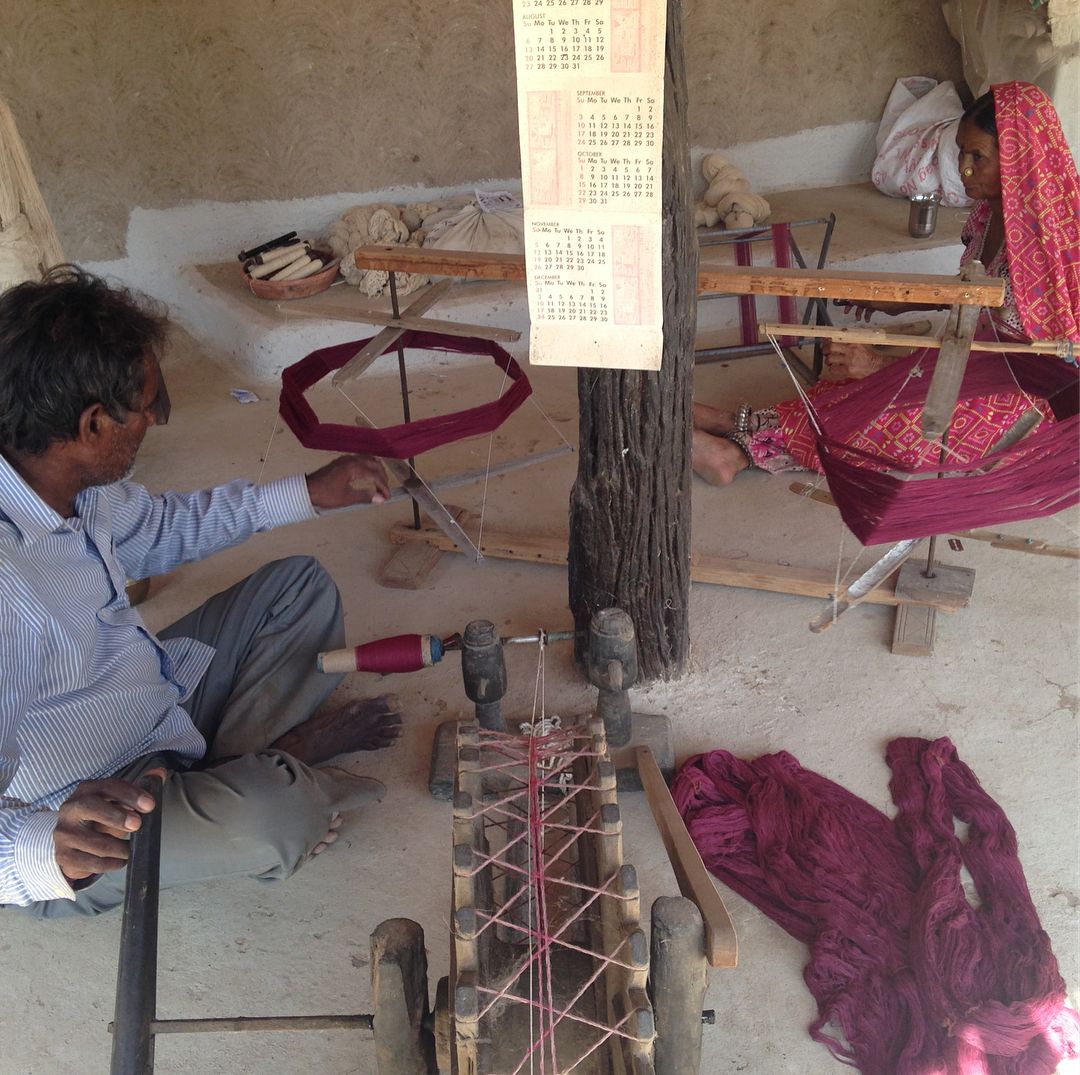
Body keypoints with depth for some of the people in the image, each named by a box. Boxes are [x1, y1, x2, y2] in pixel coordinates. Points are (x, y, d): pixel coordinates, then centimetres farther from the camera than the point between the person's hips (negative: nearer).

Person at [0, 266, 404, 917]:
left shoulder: (72, 479, -10)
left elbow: (160, 527, 12)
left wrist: (310, 493, 10)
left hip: (162, 689, 9)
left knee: (301, 584, 14)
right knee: (271, 818, -35)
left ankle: (237, 759, -3)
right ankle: (283, 756, 2)